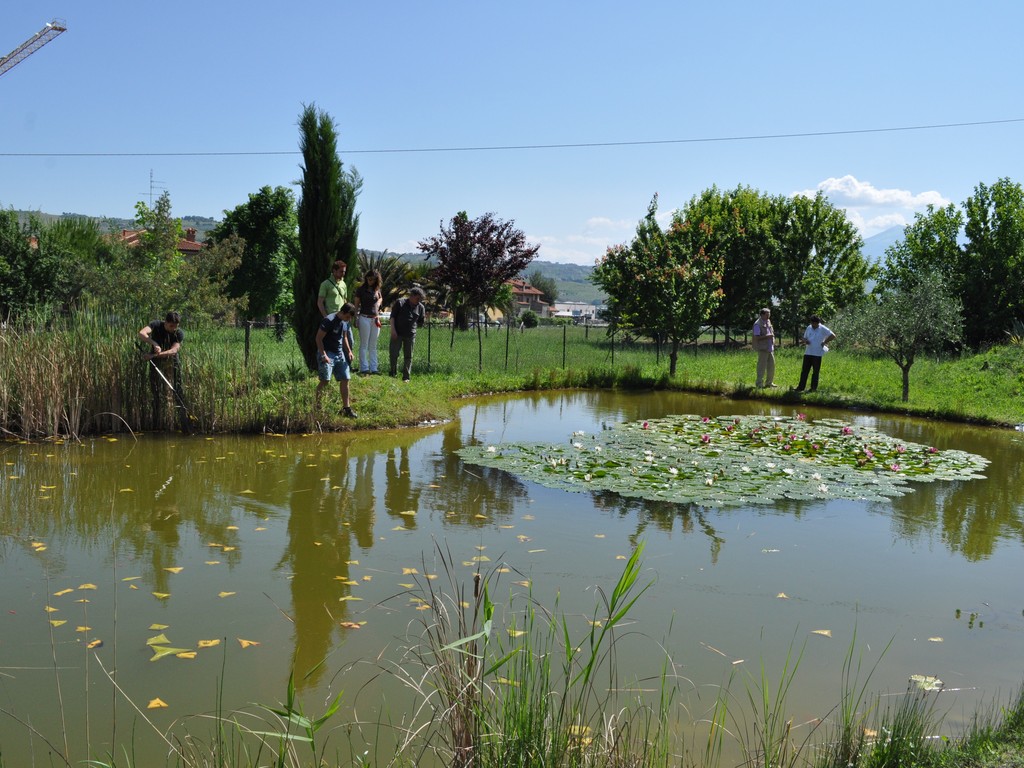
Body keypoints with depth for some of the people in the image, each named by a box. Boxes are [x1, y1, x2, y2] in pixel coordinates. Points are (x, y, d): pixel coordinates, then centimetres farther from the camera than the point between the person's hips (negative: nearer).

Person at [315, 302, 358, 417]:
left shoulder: (346, 322, 7)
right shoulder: (329, 320, -17)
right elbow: (318, 338, -16)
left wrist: (349, 351, 9)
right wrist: (324, 355, -21)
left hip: (340, 354, 7)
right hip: (327, 353, -7)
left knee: (345, 380, 3)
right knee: (325, 381, -13)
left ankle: (346, 408, 8)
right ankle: (316, 406, -2)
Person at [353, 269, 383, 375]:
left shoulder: (377, 290, 11)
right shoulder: (361, 289, 0)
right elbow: (356, 304, 1)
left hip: (375, 318, 4)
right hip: (364, 318, -4)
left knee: (373, 346, 7)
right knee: (364, 345, -1)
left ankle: (373, 368, 10)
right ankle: (364, 368, 1)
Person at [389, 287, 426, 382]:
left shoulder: (420, 307, 7)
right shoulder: (400, 303, 0)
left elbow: (420, 324, 15)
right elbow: (392, 316, 0)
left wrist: (424, 319, -3)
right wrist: (393, 330, -7)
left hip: (410, 335, 2)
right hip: (397, 333, -2)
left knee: (408, 356, 4)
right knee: (393, 354, 1)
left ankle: (406, 377, 11)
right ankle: (393, 374, 18)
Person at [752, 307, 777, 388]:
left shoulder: (768, 322, 13)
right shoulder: (758, 324, -13)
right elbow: (757, 337, -18)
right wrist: (767, 336, -21)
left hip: (770, 348, 8)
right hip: (763, 348, -8)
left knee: (771, 365, 12)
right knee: (762, 366, -4)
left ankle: (769, 382, 23)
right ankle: (760, 384, 3)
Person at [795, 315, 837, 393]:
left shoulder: (823, 329, -5)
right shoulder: (809, 328, 10)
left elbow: (833, 336, -7)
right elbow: (804, 338, 18)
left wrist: (824, 342, -7)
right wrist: (804, 341, -5)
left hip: (817, 354, -4)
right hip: (807, 353, 4)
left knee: (816, 371, 3)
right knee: (804, 371, 3)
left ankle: (813, 388, 9)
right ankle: (801, 387, 6)